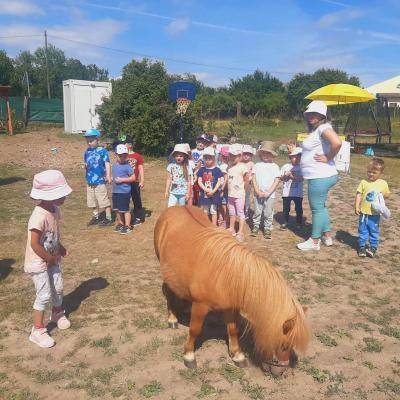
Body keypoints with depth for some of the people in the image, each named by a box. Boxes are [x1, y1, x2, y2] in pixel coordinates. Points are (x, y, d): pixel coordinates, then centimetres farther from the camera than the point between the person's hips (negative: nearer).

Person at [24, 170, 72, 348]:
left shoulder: (55, 209, -3)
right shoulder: (39, 216, -31)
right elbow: (34, 243, -27)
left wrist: (60, 248, 4)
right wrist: (50, 258, -16)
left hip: (52, 258, 8)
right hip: (38, 262, -8)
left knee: (58, 288, 19)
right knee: (44, 295, -3)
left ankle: (57, 313, 45)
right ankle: (37, 331, 13)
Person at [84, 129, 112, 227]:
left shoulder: (102, 151, -8)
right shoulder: (87, 151, 8)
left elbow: (107, 163, -10)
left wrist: (108, 176, -18)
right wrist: (85, 165, -6)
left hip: (100, 180, -6)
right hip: (90, 180, 7)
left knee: (104, 200, -1)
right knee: (92, 200, 15)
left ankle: (108, 218, 8)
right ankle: (96, 217, 29)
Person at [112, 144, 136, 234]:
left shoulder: (127, 166, -12)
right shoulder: (114, 165, 10)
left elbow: (133, 178, -14)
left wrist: (122, 180, -18)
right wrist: (112, 179, 5)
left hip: (124, 192, -7)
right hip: (115, 191, 8)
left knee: (125, 210, -1)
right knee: (117, 209, 16)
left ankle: (128, 226, 9)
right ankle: (120, 224, 31)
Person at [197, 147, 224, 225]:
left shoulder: (217, 170, -2)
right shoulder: (202, 170, 3)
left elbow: (219, 182, -5)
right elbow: (199, 181, -2)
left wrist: (213, 191, -16)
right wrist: (206, 190, -15)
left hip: (214, 194, -2)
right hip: (204, 194, 2)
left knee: (213, 211, 5)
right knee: (205, 212, 12)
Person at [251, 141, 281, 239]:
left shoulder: (274, 166, 0)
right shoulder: (257, 165, 4)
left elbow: (277, 181, -3)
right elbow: (253, 179, 1)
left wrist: (268, 193, -11)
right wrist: (258, 191, -10)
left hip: (270, 195, -1)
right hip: (258, 194, 1)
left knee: (268, 213, 3)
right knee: (257, 212, 8)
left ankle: (267, 229, 15)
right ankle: (255, 227, 22)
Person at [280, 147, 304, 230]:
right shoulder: (285, 166, 1)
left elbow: (301, 178, -14)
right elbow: (281, 178, 3)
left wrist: (293, 176, -22)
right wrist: (285, 176, -16)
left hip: (298, 192, -1)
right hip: (286, 192, 1)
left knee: (298, 208, 8)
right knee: (286, 208, 10)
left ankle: (299, 223, 20)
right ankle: (285, 222, 22)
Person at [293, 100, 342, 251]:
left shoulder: (324, 127, -16)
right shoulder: (315, 130, 14)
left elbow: (337, 143, -34)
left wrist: (328, 158, -23)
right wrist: (296, 151, 15)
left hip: (321, 176, -11)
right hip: (318, 176, 11)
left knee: (317, 208, 0)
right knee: (321, 206, 20)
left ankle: (314, 241, 12)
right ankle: (327, 236, 32)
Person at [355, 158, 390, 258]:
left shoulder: (383, 183, -2)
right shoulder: (364, 182, -6)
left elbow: (388, 194, 9)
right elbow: (359, 194, -4)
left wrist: (383, 194, -14)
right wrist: (357, 206, -10)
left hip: (375, 213, 0)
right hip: (364, 212, 0)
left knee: (374, 231, 10)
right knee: (362, 231, 10)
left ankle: (373, 247, 23)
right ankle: (362, 246, 22)